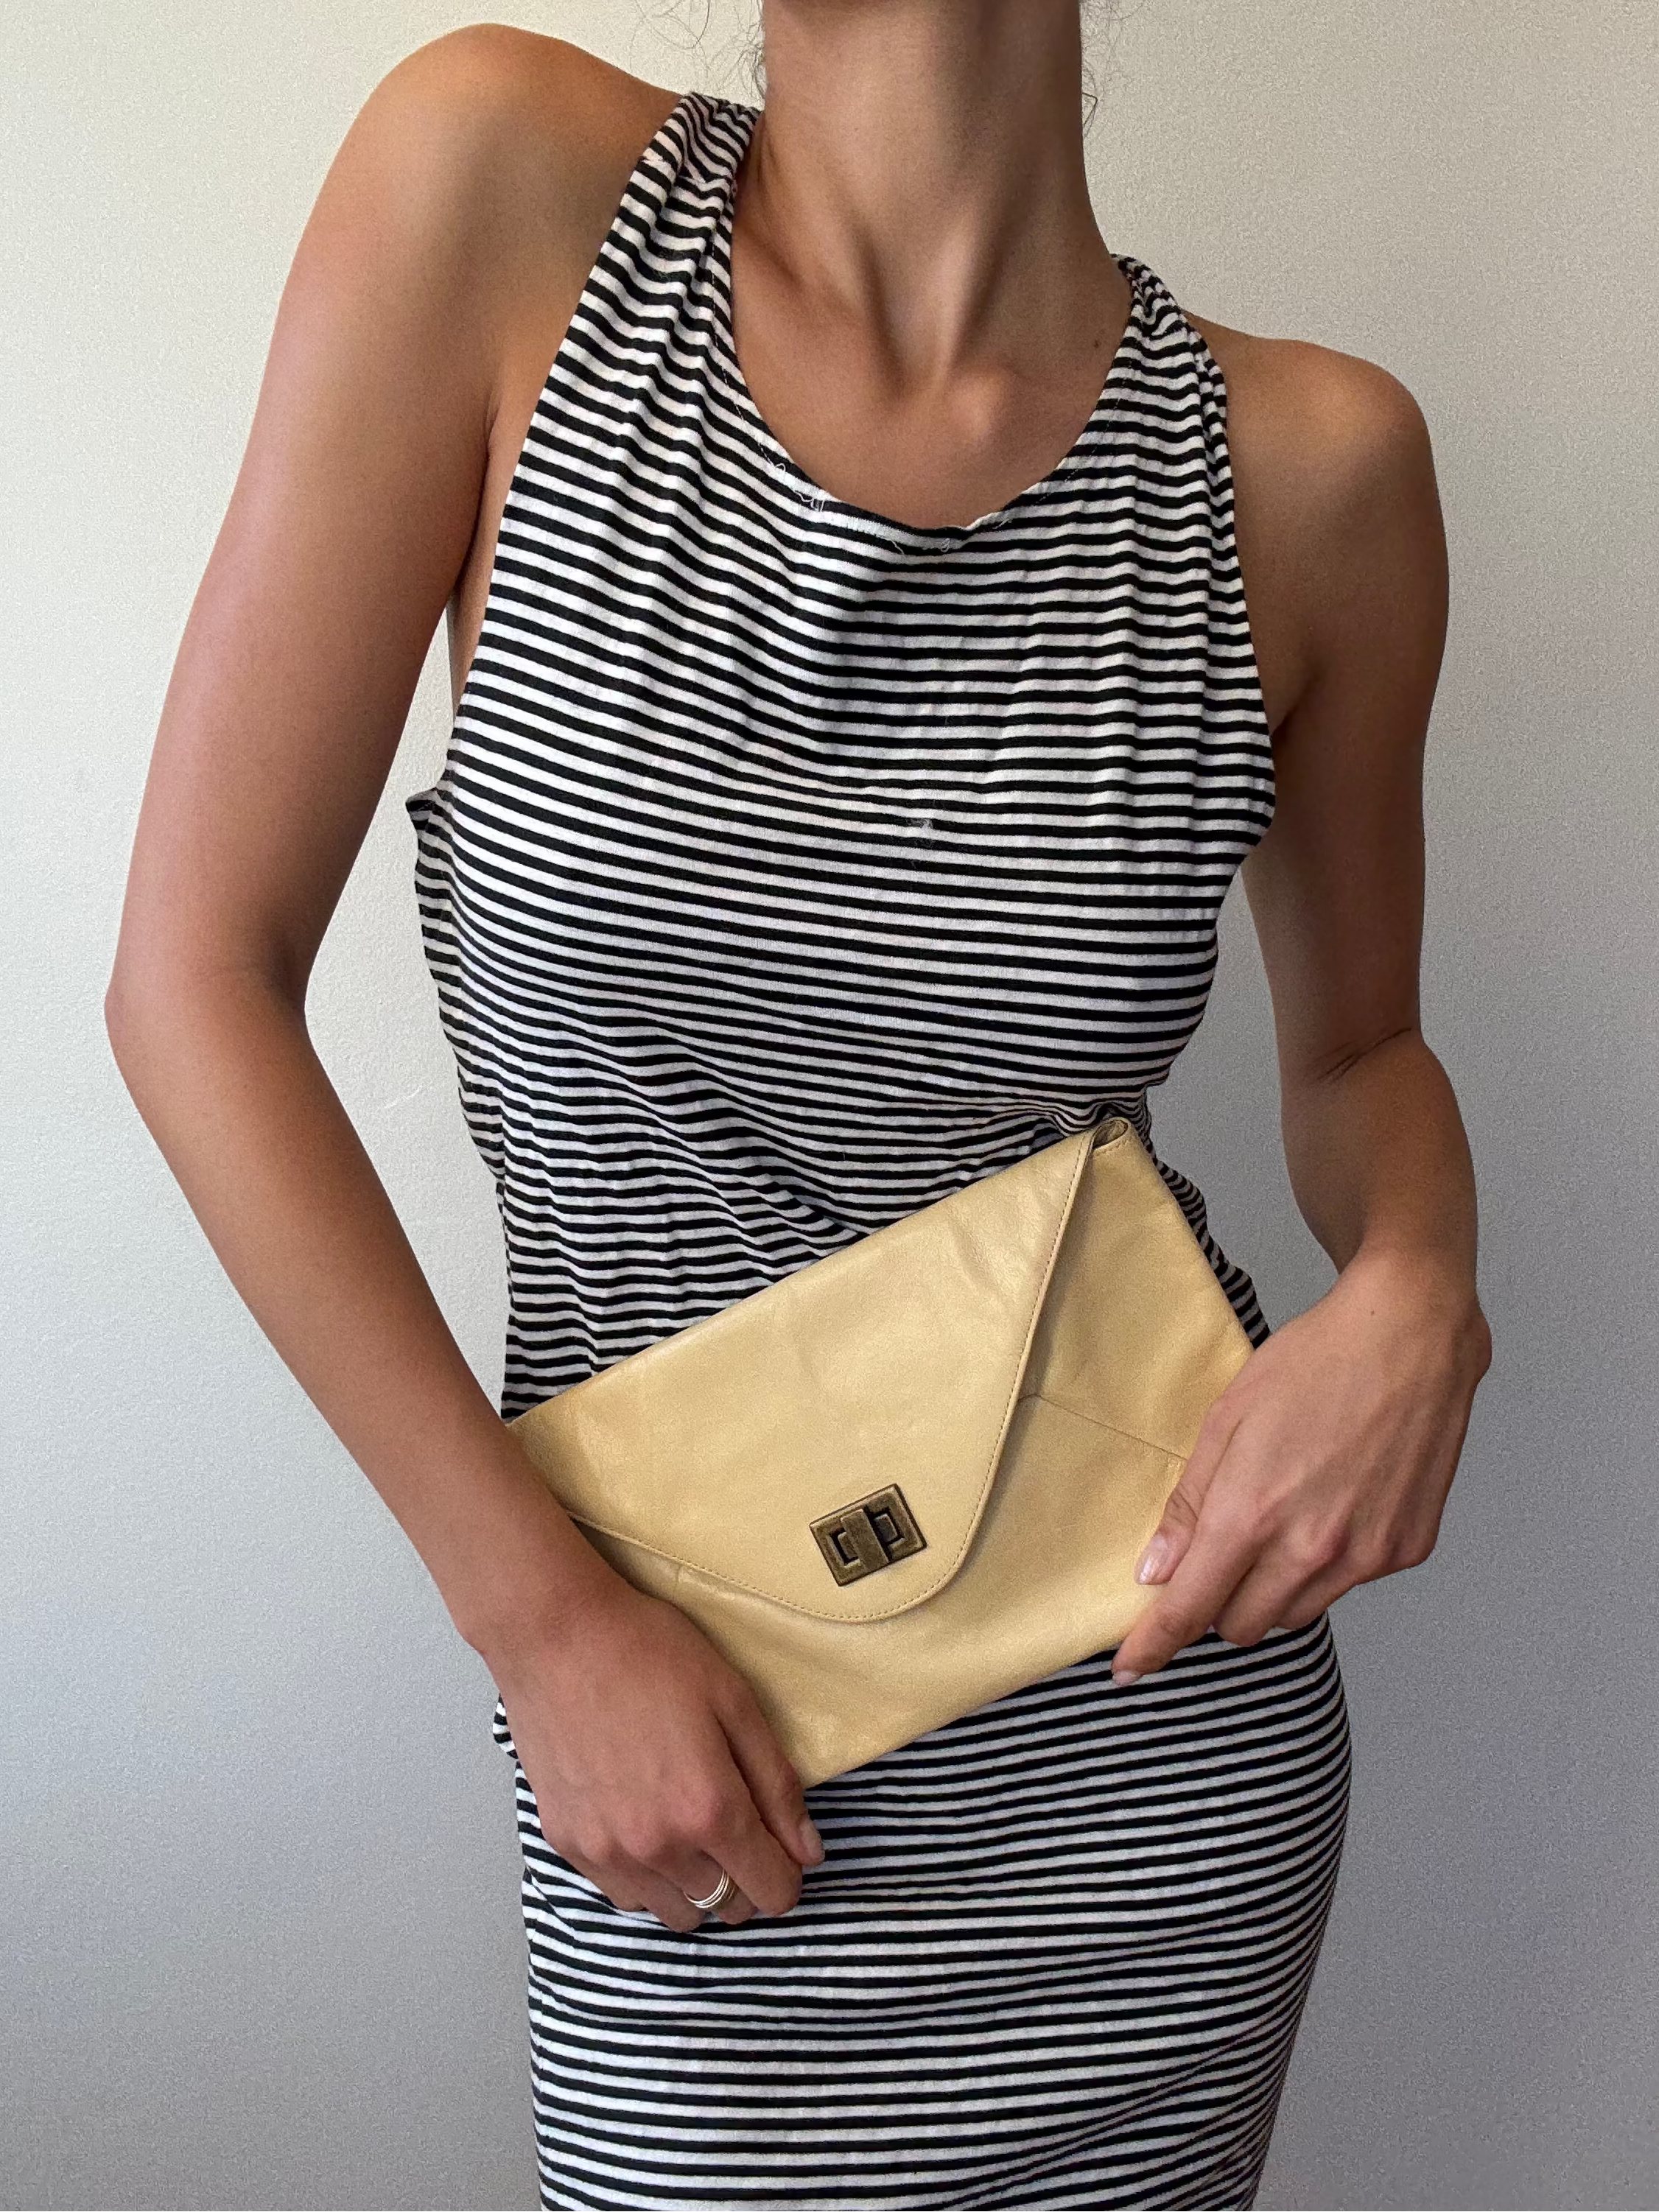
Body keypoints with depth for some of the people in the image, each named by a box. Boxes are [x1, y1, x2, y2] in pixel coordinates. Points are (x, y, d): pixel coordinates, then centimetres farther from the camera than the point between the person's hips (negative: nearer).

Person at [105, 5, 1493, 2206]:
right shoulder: (502, 186, -13)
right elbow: (196, 977, -12)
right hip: (685, 1711, -1)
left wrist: (1417, 1295, -14)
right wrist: (543, 1617, -11)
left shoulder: (1305, 466, -8)